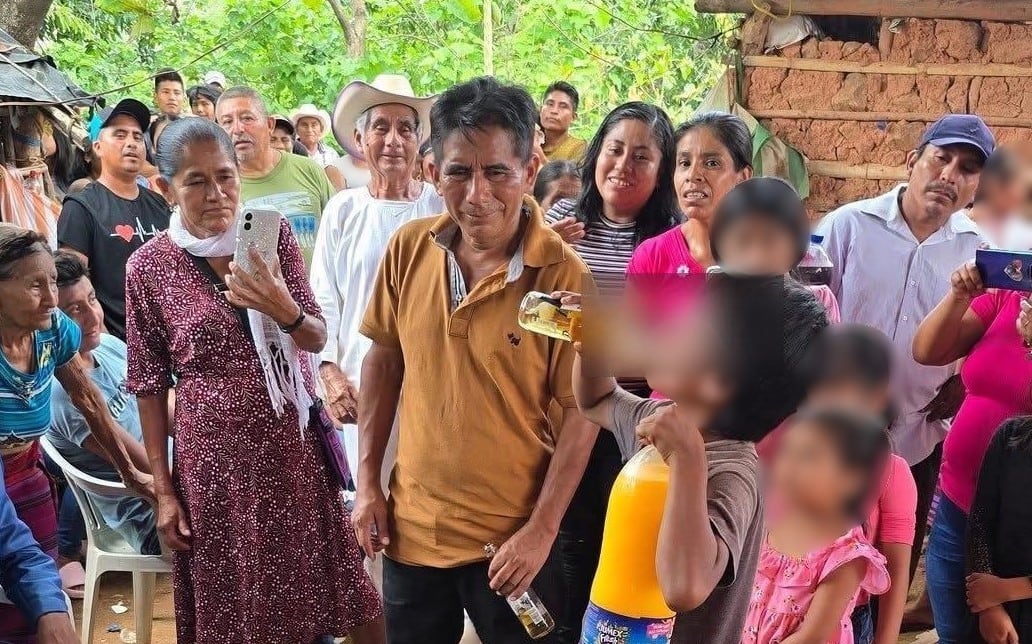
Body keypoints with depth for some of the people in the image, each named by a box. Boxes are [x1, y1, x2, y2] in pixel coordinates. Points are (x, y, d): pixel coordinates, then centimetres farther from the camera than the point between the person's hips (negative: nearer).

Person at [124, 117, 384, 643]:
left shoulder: (273, 234, -1)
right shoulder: (149, 267, -6)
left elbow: (317, 340, 0)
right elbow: (149, 384, 0)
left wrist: (285, 311, -23)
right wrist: (163, 489, 0)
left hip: (294, 441, 2)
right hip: (214, 453, -1)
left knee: (315, 590, 7)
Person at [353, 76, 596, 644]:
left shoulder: (563, 277, -17)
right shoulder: (408, 249, -5)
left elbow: (580, 412, -12)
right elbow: (383, 362, 5)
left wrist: (541, 531, -14)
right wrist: (367, 482, 5)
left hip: (513, 536, -4)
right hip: (411, 527, 4)